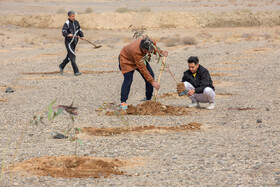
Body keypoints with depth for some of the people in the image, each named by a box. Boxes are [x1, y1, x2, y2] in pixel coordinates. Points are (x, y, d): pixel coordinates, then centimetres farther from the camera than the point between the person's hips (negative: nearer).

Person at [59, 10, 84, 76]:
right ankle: (76, 71, -13)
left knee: (69, 56, 19)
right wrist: (68, 34, -48)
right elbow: (64, 32, -28)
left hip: (74, 42, 7)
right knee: (72, 56, -13)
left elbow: (79, 30, 17)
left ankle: (61, 66, 41)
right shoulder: (66, 24, -14)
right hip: (69, 42, -7)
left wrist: (81, 36, -1)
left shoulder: (76, 22, 7)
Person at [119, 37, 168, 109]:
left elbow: (155, 50, 0)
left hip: (141, 59, 7)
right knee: (128, 79, -23)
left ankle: (148, 99, 8)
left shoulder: (152, 43, -27)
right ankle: (123, 102, -16)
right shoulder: (136, 51, -44)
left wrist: (161, 52, -24)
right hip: (127, 60, -7)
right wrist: (152, 82, -38)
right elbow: (142, 69, -39)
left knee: (151, 75, -4)